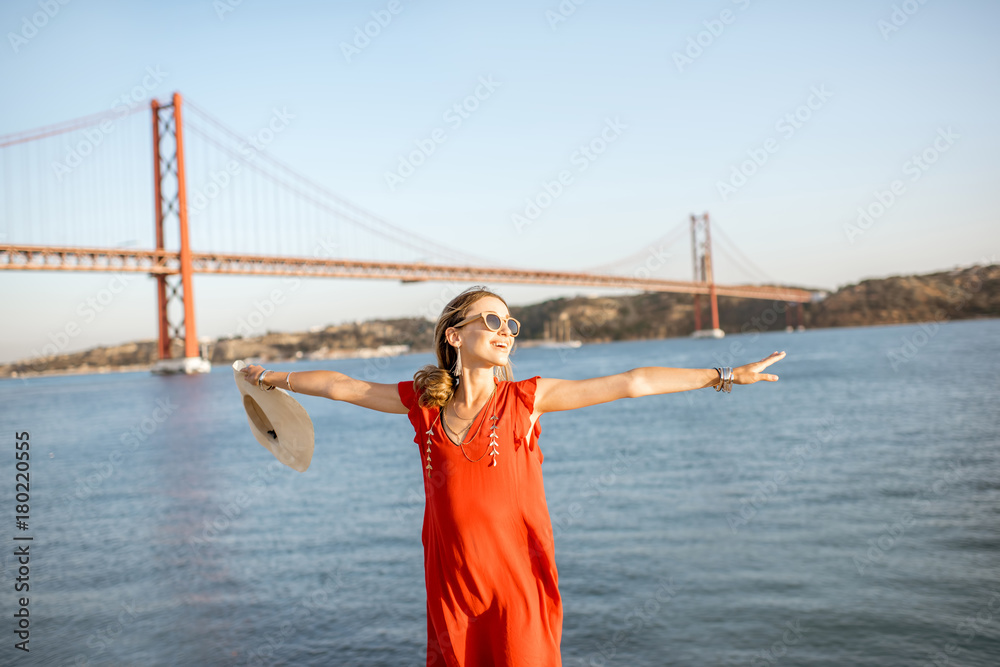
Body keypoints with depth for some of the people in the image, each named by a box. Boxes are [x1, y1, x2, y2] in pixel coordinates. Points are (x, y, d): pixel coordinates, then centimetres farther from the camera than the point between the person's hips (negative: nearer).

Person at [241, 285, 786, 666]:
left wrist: (726, 375, -9)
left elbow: (632, 383, -9)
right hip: (452, 582, 2)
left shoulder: (525, 399, -5)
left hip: (517, 584, -2)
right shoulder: (423, 401, 1)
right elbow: (342, 386, 14)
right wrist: (276, 378, 24)